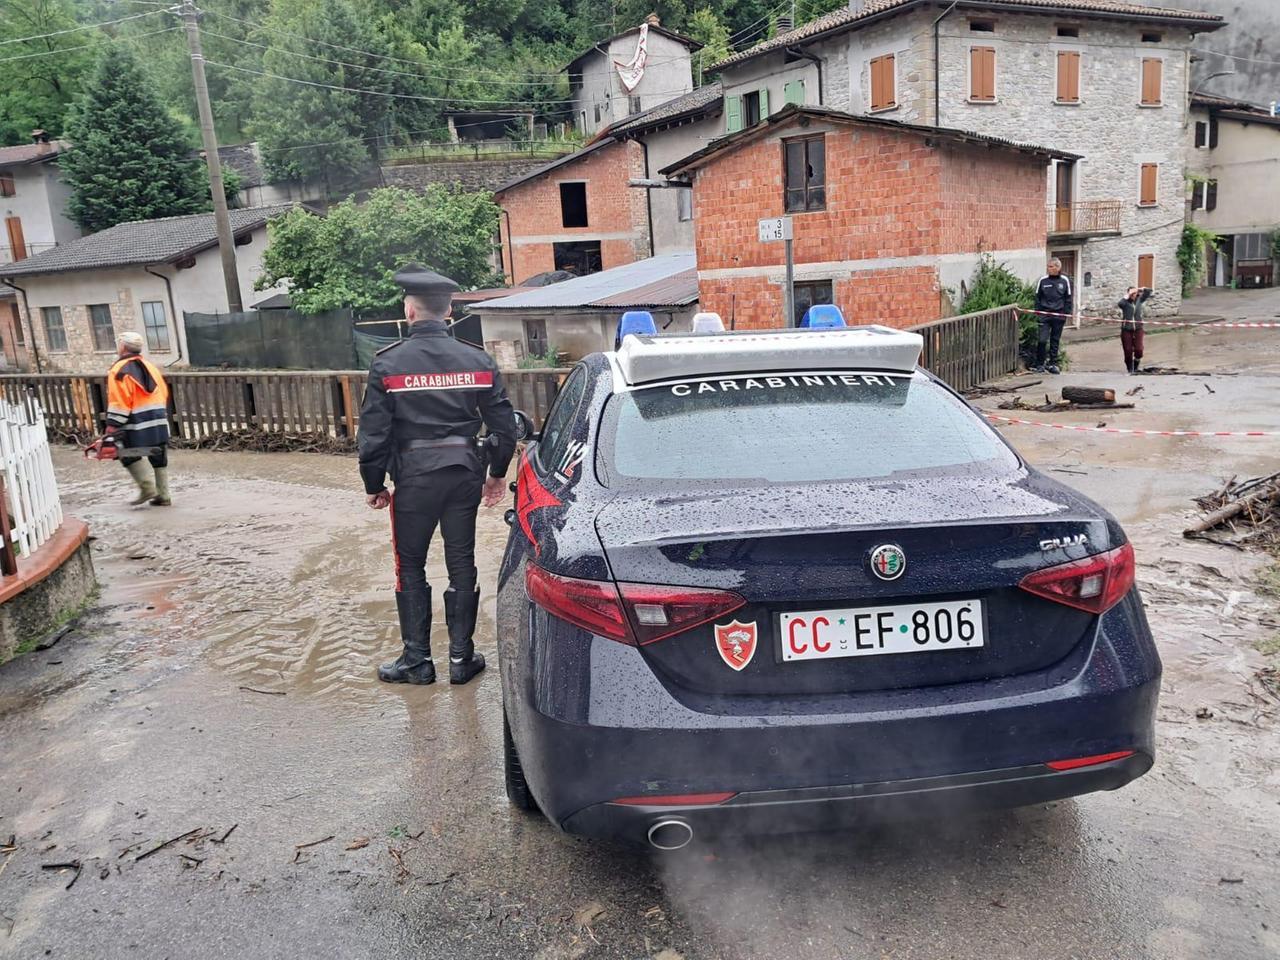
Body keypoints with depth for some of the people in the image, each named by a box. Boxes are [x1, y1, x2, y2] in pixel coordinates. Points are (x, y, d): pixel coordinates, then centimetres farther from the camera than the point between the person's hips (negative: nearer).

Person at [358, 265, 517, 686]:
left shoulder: (388, 364, -8)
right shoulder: (479, 361, 0)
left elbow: (373, 434, -8)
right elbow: (504, 425, 3)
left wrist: (374, 486, 5)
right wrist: (497, 474, 16)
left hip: (414, 479, -3)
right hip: (465, 475, 3)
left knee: (411, 567, 11)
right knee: (461, 564, 11)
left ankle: (417, 660, 17)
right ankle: (461, 658, 18)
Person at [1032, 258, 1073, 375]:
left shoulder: (1064, 281, 4)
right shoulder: (1042, 280, 2)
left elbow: (1068, 298, 9)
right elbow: (1037, 297, 7)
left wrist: (1068, 313, 2)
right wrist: (1037, 312, 0)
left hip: (1059, 315, 1)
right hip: (1044, 314, -1)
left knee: (1055, 340, 8)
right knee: (1042, 340, -10)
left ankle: (1052, 364, 16)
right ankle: (1039, 364, 1)